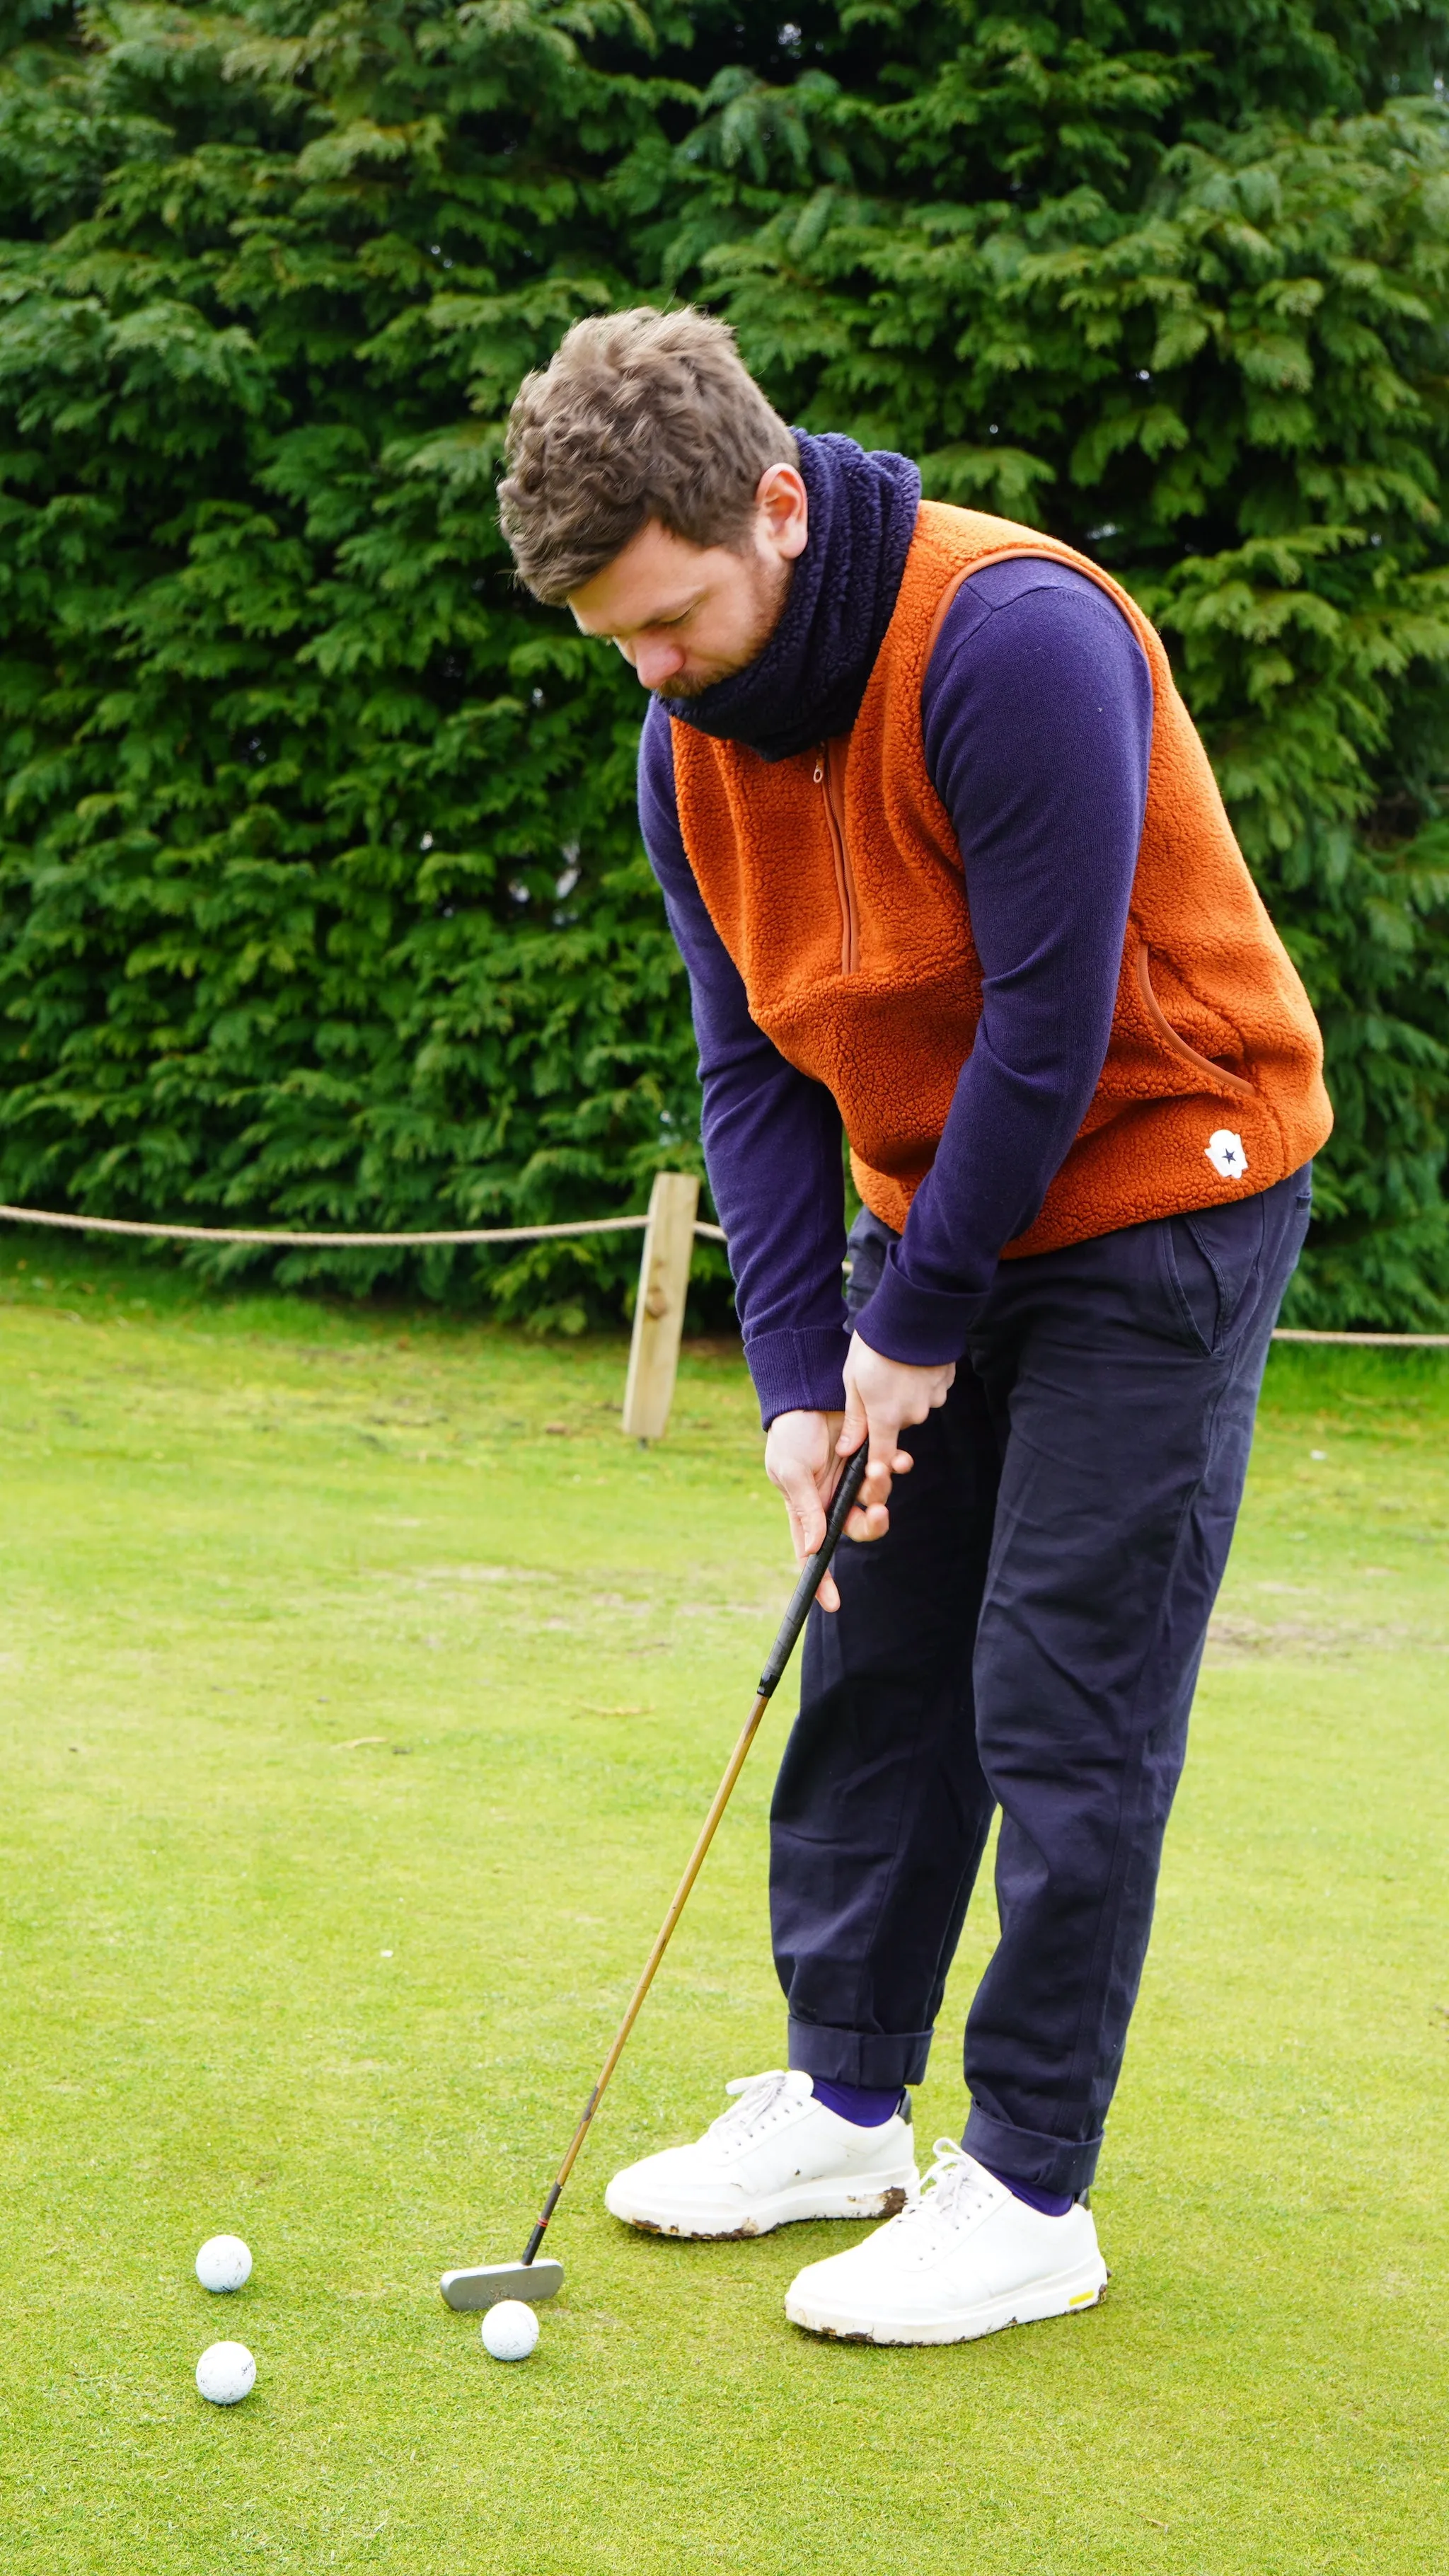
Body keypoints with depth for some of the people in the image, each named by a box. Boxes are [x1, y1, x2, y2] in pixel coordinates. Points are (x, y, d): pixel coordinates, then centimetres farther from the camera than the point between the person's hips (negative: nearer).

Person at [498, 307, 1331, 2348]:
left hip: (1155, 1201, -7)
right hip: (933, 1213, 7)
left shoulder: (1017, 641, -26)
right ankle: (846, 2100, 24)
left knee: (1064, 1702, -6)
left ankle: (1030, 2196, 3)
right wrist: (800, 1371, -8)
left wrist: (920, 1322, -16)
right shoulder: (691, 744, -2)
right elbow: (754, 1063, 1)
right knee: (876, 1662, 10)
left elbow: (1052, 1021, -24)